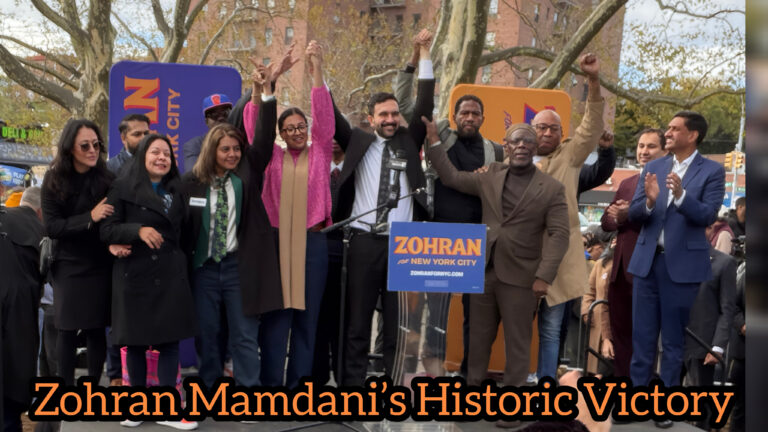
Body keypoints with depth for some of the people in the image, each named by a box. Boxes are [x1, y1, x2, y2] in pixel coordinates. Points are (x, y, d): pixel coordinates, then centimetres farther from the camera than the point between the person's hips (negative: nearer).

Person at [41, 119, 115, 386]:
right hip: (69, 267, 0)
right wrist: (89, 218, -23)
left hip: (100, 266, 0)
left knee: (96, 329, 4)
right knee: (68, 330, 3)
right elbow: (51, 226, -9)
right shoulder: (54, 179, -2)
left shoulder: (107, 178, -2)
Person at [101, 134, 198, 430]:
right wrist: (137, 231, -21)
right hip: (134, 275, -3)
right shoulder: (123, 187, 2)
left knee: (170, 340, -1)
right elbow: (106, 230, -5)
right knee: (136, 341, 4)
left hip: (170, 275, 3)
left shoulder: (177, 191, 14)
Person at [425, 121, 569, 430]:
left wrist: (545, 276, -18)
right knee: (478, 338, 14)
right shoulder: (490, 177, 9)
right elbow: (452, 177, 14)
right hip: (483, 271, 4)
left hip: (520, 277, -4)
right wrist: (434, 140, 7)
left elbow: (559, 234, -8)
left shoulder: (552, 189, -3)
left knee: (516, 344, 5)